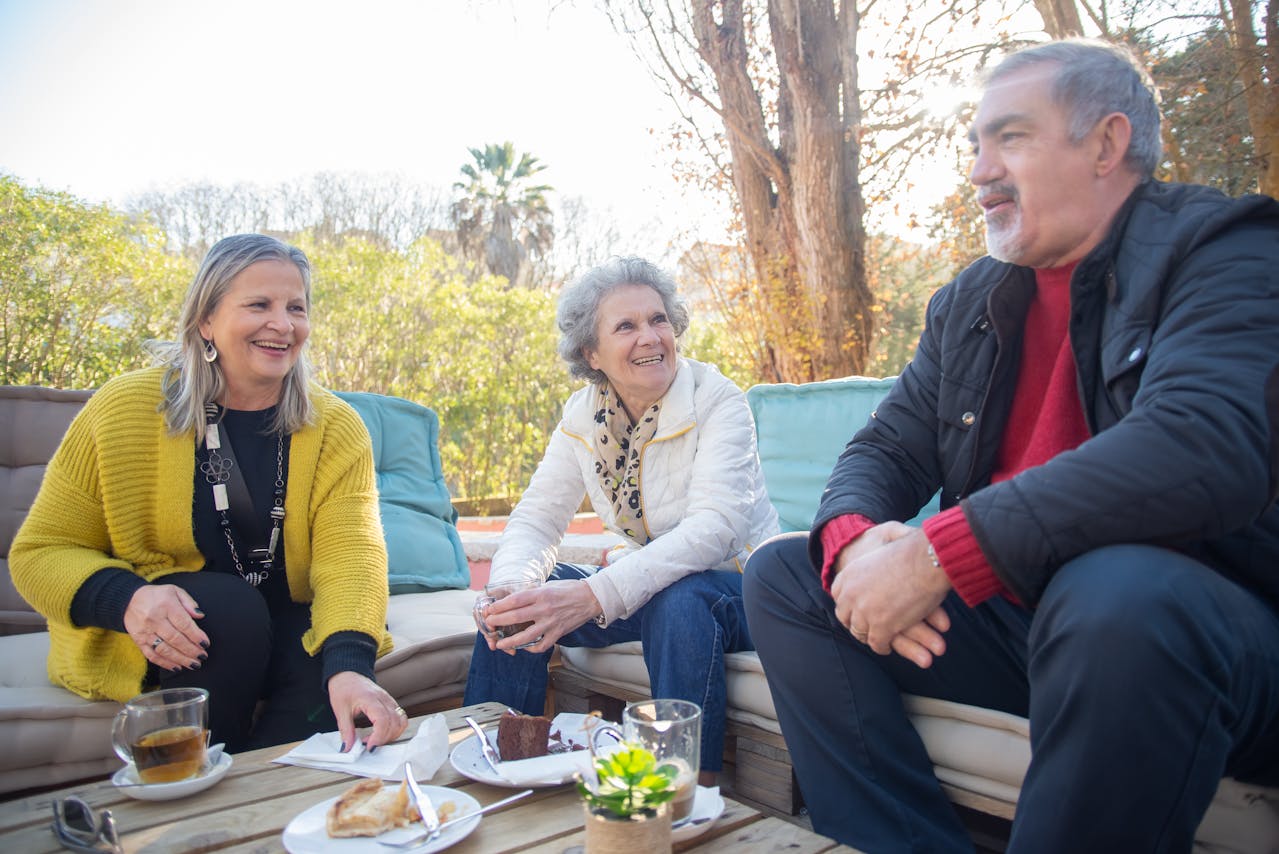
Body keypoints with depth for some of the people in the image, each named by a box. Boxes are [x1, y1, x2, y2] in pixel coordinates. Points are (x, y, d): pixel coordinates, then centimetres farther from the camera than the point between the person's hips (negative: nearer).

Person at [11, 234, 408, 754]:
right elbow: (41, 552, -6)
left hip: (285, 628, 1)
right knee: (229, 605, -30)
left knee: (334, 674, -27)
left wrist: (348, 664, -43)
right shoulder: (123, 410, -12)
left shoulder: (336, 428, -10)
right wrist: (126, 599, -28)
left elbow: (350, 554, -24)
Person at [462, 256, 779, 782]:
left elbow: (715, 527, -30)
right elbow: (538, 517, -4)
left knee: (678, 601, -37)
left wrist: (595, 596, -41)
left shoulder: (717, 402, -18)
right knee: (519, 604, -13)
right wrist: (509, 587, -28)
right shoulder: (583, 414, -2)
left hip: (732, 586, -4)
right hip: (644, 582, 5)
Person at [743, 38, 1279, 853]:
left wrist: (936, 555, -29)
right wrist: (855, 541, -16)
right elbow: (885, 450, 10)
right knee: (782, 574, -2)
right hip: (1009, 610, 6)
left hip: (1192, 612, -6)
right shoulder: (968, 303, 12)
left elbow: (1204, 446, -26)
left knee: (1115, 594, -38)